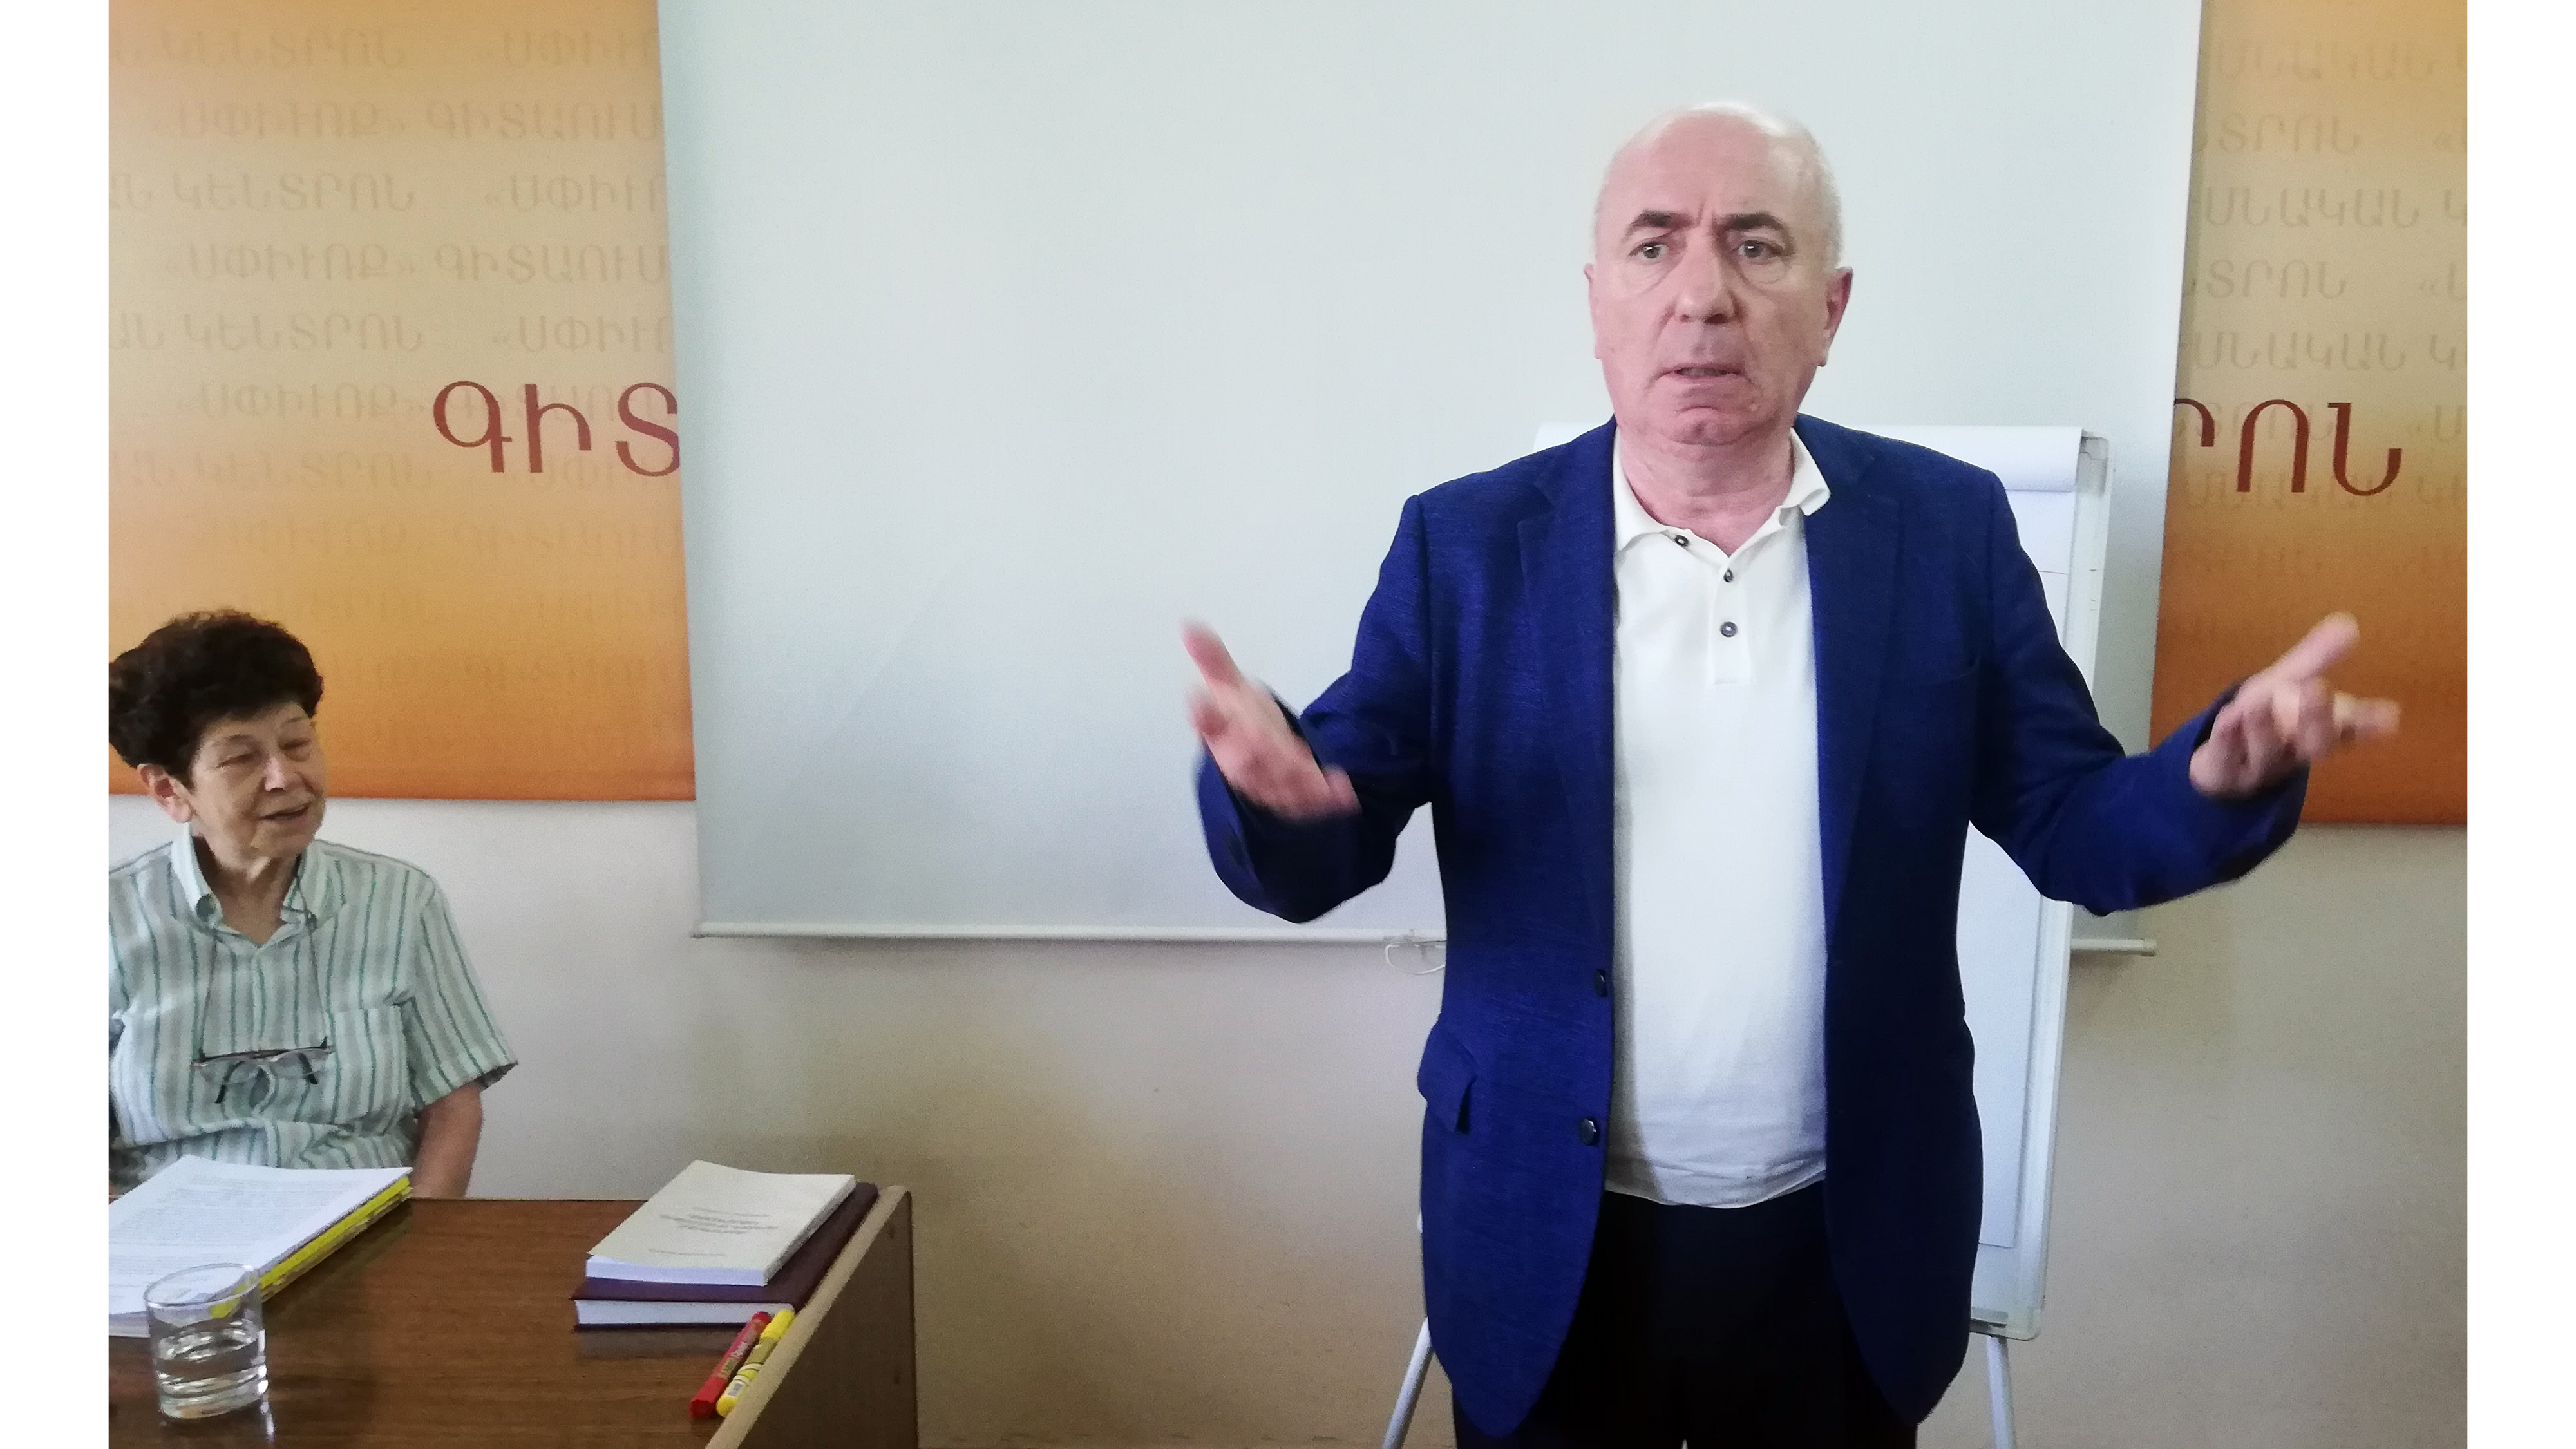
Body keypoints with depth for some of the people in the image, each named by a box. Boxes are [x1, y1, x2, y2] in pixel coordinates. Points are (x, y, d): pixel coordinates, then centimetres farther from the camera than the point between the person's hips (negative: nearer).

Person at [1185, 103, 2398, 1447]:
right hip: (1546, 1246, 0)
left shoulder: (1948, 529, -5)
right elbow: (1322, 855, -9)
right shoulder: (1466, 541, -7)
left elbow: (2073, 825, -1)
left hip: (1850, 1248, 1)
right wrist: (1275, 788, -32)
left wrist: (2221, 776, -23)